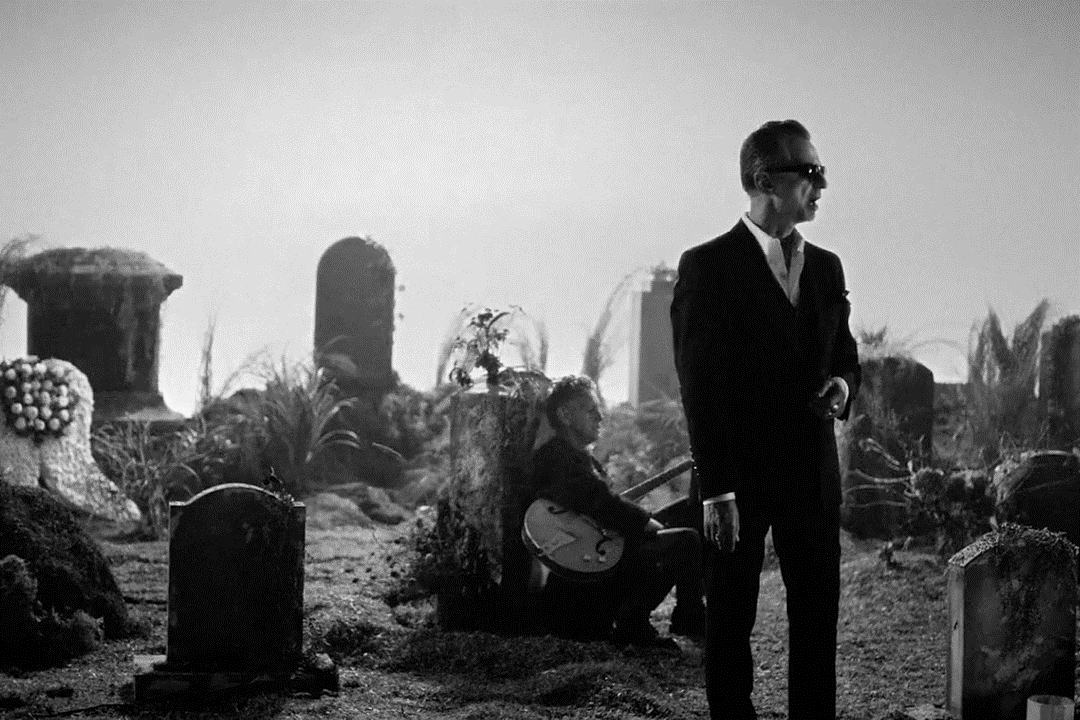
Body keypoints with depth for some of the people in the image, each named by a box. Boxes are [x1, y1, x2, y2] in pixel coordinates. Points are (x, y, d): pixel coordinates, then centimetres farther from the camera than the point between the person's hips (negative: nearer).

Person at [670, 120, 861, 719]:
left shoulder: (824, 266, 11)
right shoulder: (708, 266, -7)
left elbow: (843, 351, 23)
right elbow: (698, 384, -11)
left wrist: (842, 382, -3)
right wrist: (715, 489, -16)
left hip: (812, 469, 5)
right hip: (739, 472, -5)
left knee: (818, 614, 6)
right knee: (731, 619, 4)